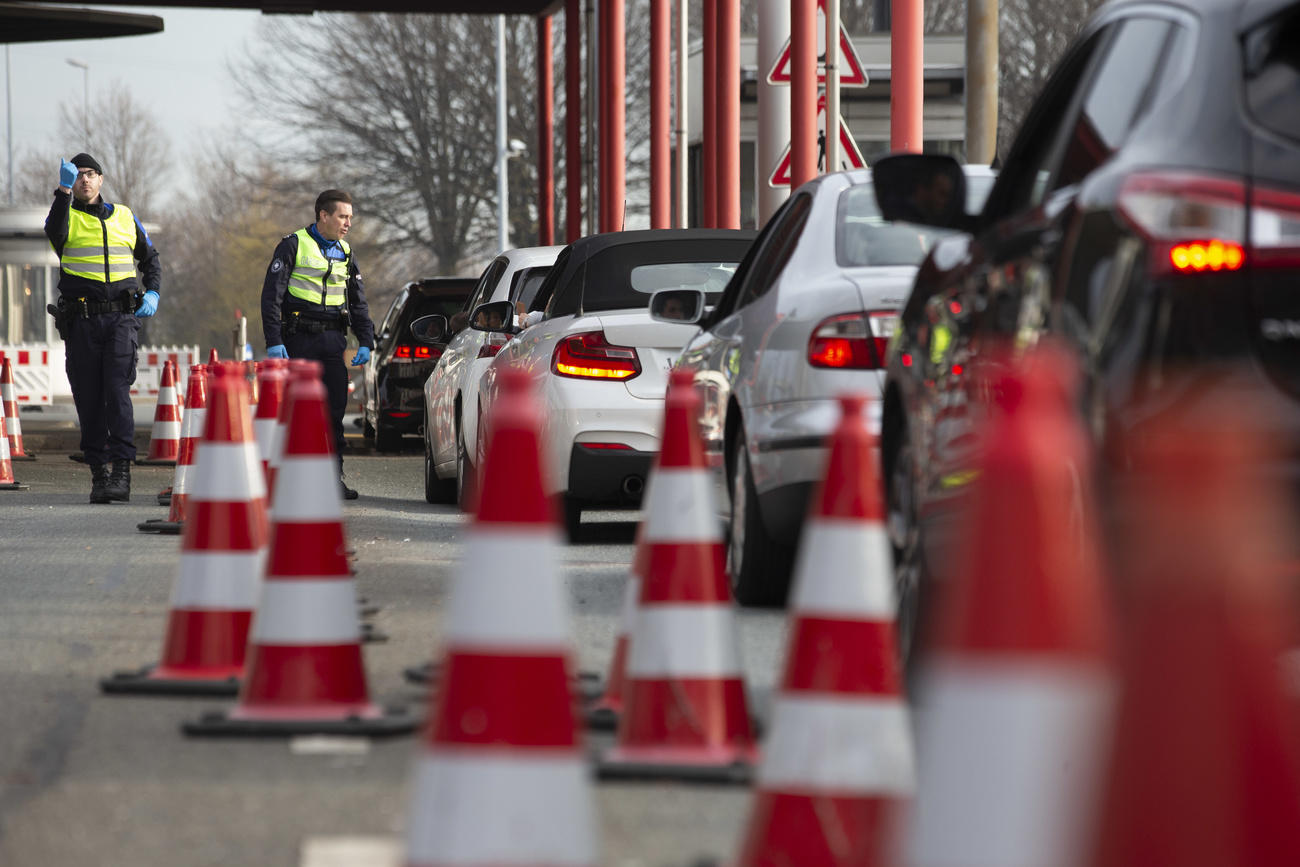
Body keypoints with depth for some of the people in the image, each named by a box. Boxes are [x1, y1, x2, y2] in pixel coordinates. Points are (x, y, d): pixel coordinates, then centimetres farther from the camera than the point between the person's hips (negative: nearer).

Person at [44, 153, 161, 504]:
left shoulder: (125, 217, 15)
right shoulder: (67, 216, 6)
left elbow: (150, 258, 26)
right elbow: (55, 231, -20)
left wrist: (153, 293, 8)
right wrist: (64, 191, -32)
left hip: (122, 317, 0)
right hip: (81, 320, 0)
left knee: (117, 391, -14)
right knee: (89, 399, 2)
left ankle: (122, 472, -19)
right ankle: (98, 472, 10)